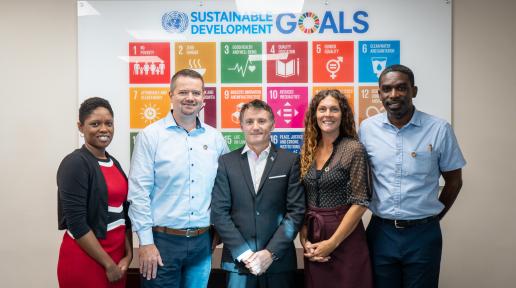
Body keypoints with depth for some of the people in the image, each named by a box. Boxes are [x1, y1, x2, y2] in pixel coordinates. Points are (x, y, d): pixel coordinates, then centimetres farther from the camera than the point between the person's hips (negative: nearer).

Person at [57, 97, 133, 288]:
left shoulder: (114, 163, 8)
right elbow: (76, 224, -18)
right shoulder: (75, 163, -13)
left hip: (117, 256, 7)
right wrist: (109, 264, -13)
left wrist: (128, 255, 1)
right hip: (84, 260, -7)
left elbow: (124, 213, 10)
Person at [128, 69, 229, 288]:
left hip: (202, 242, 4)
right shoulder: (150, 135, -6)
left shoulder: (215, 138, 5)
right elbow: (138, 193, -9)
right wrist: (146, 243, -11)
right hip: (162, 239, -3)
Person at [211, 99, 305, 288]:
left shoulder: (290, 161, 1)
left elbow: (296, 211, -3)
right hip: (238, 261, 1)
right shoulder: (226, 162, 2)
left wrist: (271, 252, -11)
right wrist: (244, 254, -10)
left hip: (279, 261, 0)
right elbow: (219, 212, -2)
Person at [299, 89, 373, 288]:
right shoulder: (308, 150, 4)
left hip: (345, 238, -4)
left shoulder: (354, 149, -10)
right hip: (313, 239, 5)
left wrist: (332, 243, -13)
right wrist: (304, 240, -3)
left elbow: (359, 203, -13)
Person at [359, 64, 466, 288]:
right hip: (380, 231, 2)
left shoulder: (439, 129, -7)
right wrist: (384, 218, 5)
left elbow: (453, 180, 4)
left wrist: (432, 218, 7)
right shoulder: (367, 128, -2)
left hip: (423, 233, -1)